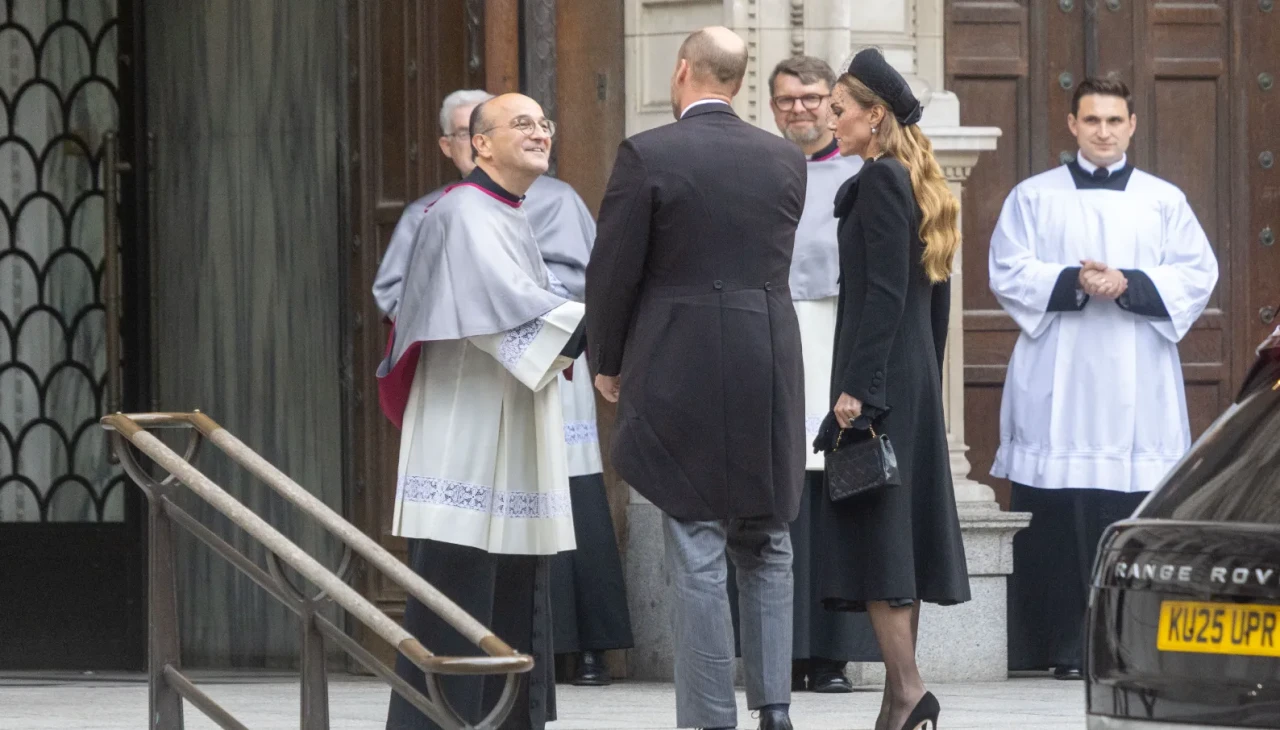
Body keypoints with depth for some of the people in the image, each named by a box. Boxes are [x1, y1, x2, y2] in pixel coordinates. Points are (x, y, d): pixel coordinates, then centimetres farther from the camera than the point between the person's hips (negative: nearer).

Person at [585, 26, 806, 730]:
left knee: (696, 553, -1)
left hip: (679, 374, -4)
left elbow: (613, 270, -8)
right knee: (765, 547, 15)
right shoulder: (784, 160, 5)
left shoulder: (647, 155, -10)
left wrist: (607, 361, 7)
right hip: (771, 371, 4)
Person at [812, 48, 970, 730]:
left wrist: (856, 391, -21)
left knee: (873, 528, -9)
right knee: (901, 526, 9)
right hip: (915, 380, 10)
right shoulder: (919, 184, 15)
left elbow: (884, 292, -20)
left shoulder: (880, 180, -13)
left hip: (877, 379, -10)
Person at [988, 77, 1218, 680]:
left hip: (1138, 389, 0)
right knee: (1059, 520, -6)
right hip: (1058, 387, 0)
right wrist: (1074, 284, -14)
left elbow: (1197, 274, 4)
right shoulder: (1034, 197, 12)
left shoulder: (1164, 201, 14)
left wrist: (1128, 286, -11)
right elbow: (1009, 272, 2)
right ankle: (1065, 648, -4)